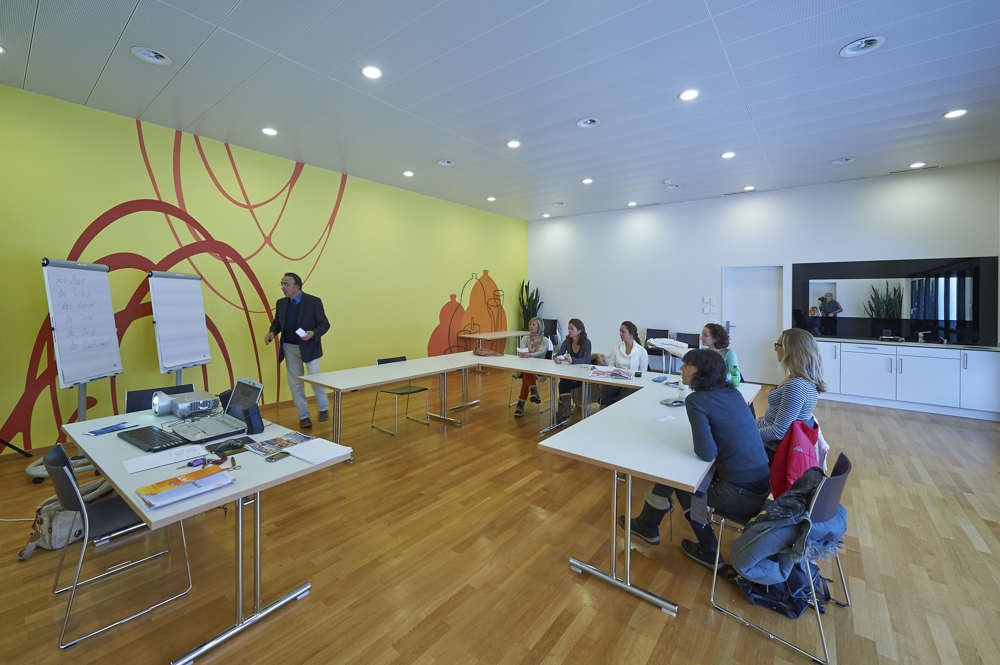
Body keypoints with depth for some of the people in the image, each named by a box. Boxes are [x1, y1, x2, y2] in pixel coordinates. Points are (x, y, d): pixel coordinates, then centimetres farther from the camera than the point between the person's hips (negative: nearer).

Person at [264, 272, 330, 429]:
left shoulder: (314, 301, -8)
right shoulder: (281, 303, 6)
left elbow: (324, 324, -7)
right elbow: (277, 323, 16)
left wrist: (313, 333, -26)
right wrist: (272, 332, -5)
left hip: (309, 347, -4)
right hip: (289, 348, 5)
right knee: (295, 384, 8)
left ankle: (324, 408, 17)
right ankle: (303, 416, 22)